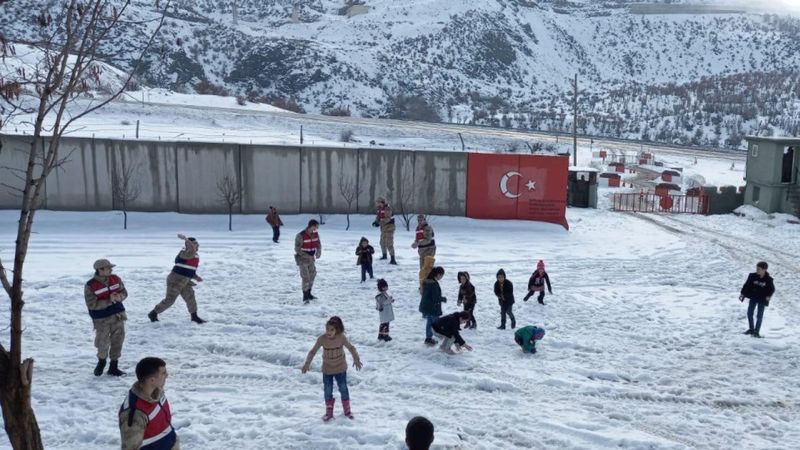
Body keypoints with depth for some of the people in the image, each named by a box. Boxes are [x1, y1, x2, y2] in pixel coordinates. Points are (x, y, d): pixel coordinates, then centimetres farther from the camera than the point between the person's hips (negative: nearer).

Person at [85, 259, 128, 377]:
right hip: (102, 319, -4)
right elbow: (91, 304, -19)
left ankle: (114, 366, 22)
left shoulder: (115, 279, -1)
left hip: (118, 316, 4)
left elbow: (124, 292, 7)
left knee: (118, 341, 7)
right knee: (103, 343, 1)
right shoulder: (90, 285, -15)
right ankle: (101, 361, 33)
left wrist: (119, 297, -16)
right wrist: (109, 301, -25)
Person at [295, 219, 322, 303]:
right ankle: (305, 297, 2)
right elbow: (297, 249, -21)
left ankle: (309, 294, 30)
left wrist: (318, 252, -14)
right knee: (305, 277, -9)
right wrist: (308, 257, -26)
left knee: (312, 275, 13)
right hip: (302, 259, -6)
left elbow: (318, 244, 8)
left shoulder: (315, 234, -3)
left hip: (311, 259, 7)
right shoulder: (300, 236, -22)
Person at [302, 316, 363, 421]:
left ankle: (347, 410, 28)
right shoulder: (322, 339, -21)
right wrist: (307, 363, -24)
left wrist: (356, 359, -23)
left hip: (340, 369, 0)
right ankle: (329, 412, 24)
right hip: (327, 370, 0)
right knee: (328, 391, 7)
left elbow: (351, 348, -10)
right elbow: (313, 351, -14)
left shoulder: (341, 338, -22)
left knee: (343, 389, 10)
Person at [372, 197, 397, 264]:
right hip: (383, 228, 10)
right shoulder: (379, 210, 9)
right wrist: (376, 221, -9)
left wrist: (379, 223, -33)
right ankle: (384, 255, 43)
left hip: (389, 227, -10)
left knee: (389, 243, -16)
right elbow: (378, 217, 14)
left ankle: (393, 259, -18)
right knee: (382, 242, 22)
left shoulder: (387, 209, -19)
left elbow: (387, 219, -27)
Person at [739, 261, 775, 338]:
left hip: (762, 299, -3)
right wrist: (742, 293, -3)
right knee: (749, 313, 7)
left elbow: (772, 289, 0)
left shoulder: (768, 280, -12)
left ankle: (757, 332, 12)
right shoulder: (752, 276, -8)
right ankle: (751, 329, 25)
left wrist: (768, 296, -14)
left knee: (759, 316, 1)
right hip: (753, 297, 3)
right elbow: (747, 285, 0)